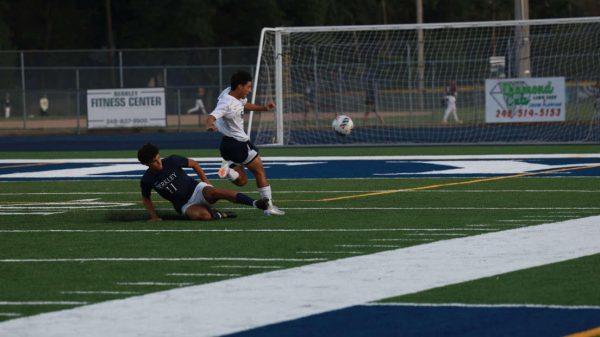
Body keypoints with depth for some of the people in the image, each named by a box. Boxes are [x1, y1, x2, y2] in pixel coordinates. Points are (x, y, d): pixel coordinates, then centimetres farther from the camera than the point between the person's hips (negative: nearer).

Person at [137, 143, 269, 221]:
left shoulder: (171, 161, -10)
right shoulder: (147, 180, -8)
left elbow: (193, 163, 5)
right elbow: (146, 198, 12)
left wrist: (206, 183, 2)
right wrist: (154, 216, 1)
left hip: (196, 190, 0)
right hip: (184, 205, 0)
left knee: (215, 192, -35)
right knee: (201, 215, -37)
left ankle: (255, 203, -41)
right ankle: (218, 215, -6)